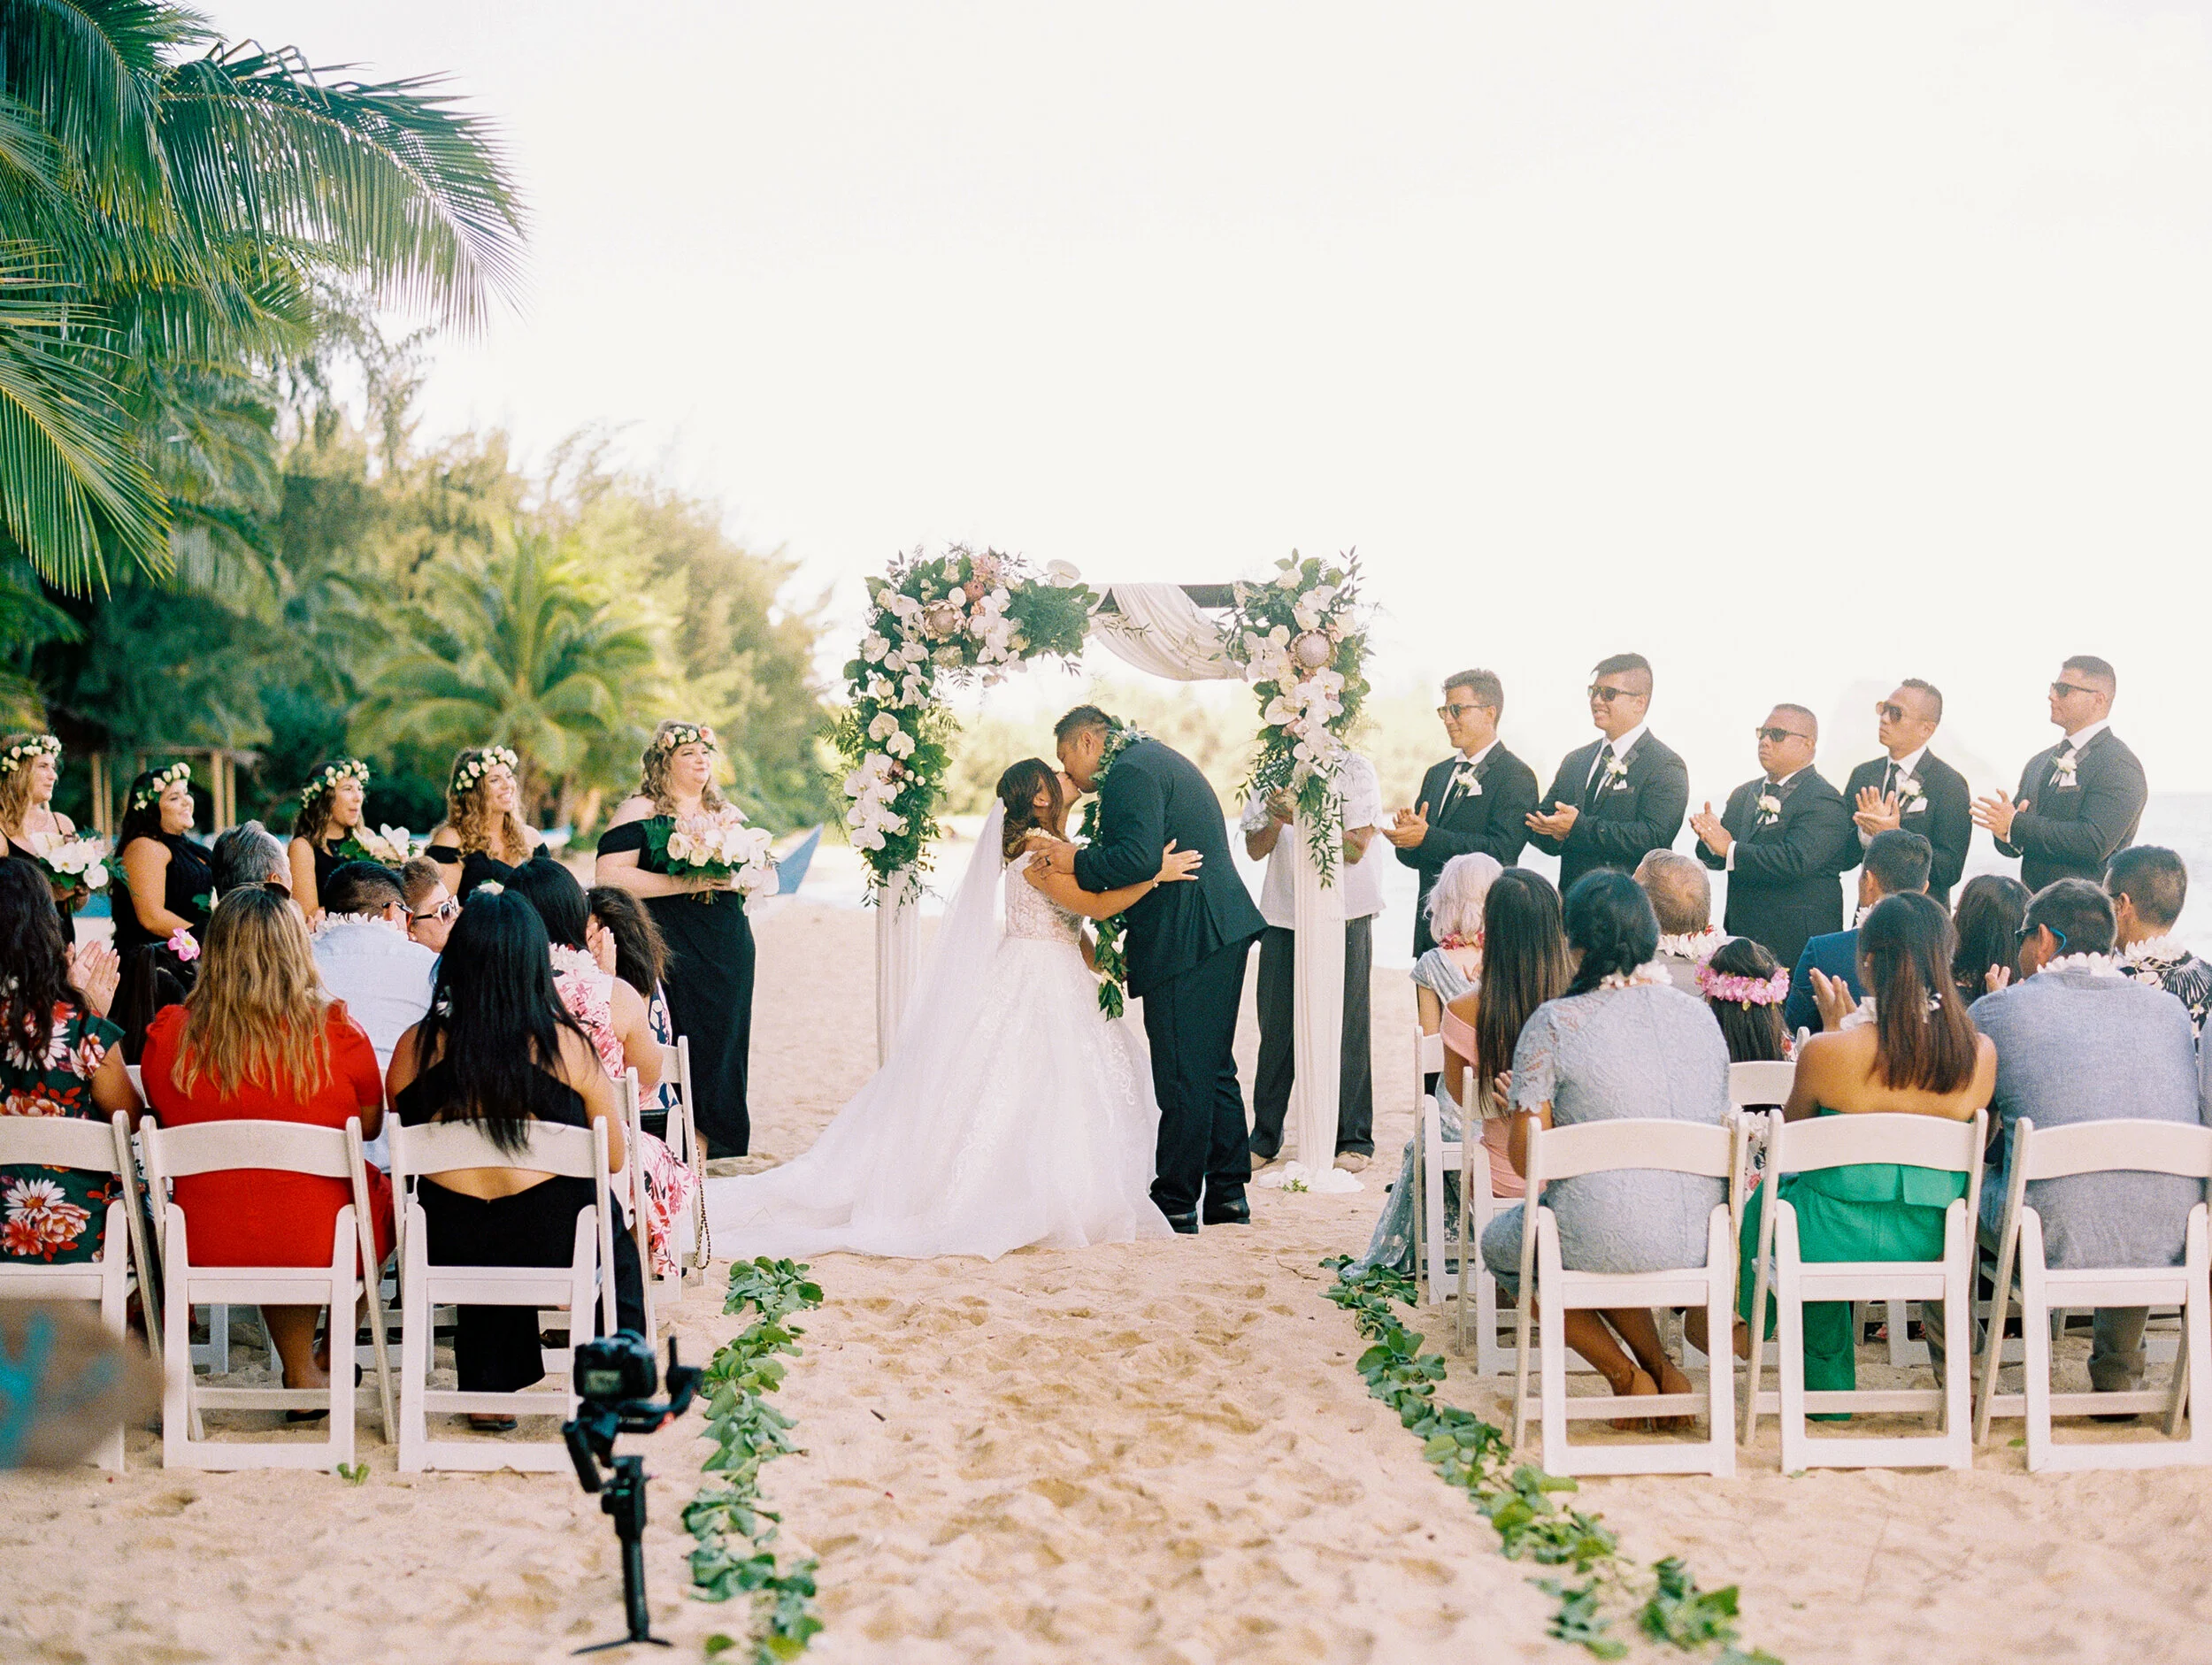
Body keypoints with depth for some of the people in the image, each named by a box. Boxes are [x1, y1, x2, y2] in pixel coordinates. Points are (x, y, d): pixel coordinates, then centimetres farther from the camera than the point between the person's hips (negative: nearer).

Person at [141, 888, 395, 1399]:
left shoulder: (167, 1037, -10)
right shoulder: (339, 1034, -15)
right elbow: (370, 1127, 2)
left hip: (204, 1251, 2)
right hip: (322, 1248, -2)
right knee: (380, 1189, 30)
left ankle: (303, 1374, 38)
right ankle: (336, 1357, 42)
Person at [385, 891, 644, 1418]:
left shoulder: (416, 1047, -7)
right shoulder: (568, 1047, -12)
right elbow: (615, 1160, -2)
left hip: (451, 1252, 2)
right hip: (555, 1248, -2)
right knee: (620, 1248, 33)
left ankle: (488, 1390, 40)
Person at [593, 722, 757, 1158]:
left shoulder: (726, 814, 17)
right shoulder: (640, 813, -1)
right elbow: (609, 876, -13)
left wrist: (736, 879, -4)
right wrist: (682, 883, -18)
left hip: (730, 953, 5)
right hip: (673, 952, -5)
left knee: (725, 1046, 3)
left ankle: (719, 1148, 8)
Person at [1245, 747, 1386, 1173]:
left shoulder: (1354, 770, -4)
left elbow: (1355, 847, -11)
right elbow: (1255, 849, 6)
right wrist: (1275, 819, -14)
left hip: (1345, 918, -3)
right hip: (1283, 916, 3)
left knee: (1346, 1028, -1)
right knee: (1276, 1027, 4)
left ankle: (1353, 1139, 9)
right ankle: (1265, 1136, 15)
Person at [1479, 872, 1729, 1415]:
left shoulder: (1555, 1023, -8)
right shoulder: (1700, 1016, 6)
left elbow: (1526, 1156, -9)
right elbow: (1721, 1132, 15)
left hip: (1602, 1242, -5)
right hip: (1701, 1242, 5)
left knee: (1499, 1243, 28)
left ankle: (1625, 1375, 14)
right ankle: (1661, 1369, 23)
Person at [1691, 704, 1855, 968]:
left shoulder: (1824, 802, -9)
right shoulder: (1744, 794, 15)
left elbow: (1797, 860, -24)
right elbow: (1713, 857, 12)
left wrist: (1730, 849, -20)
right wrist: (1710, 839, -13)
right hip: (1740, 936, 6)